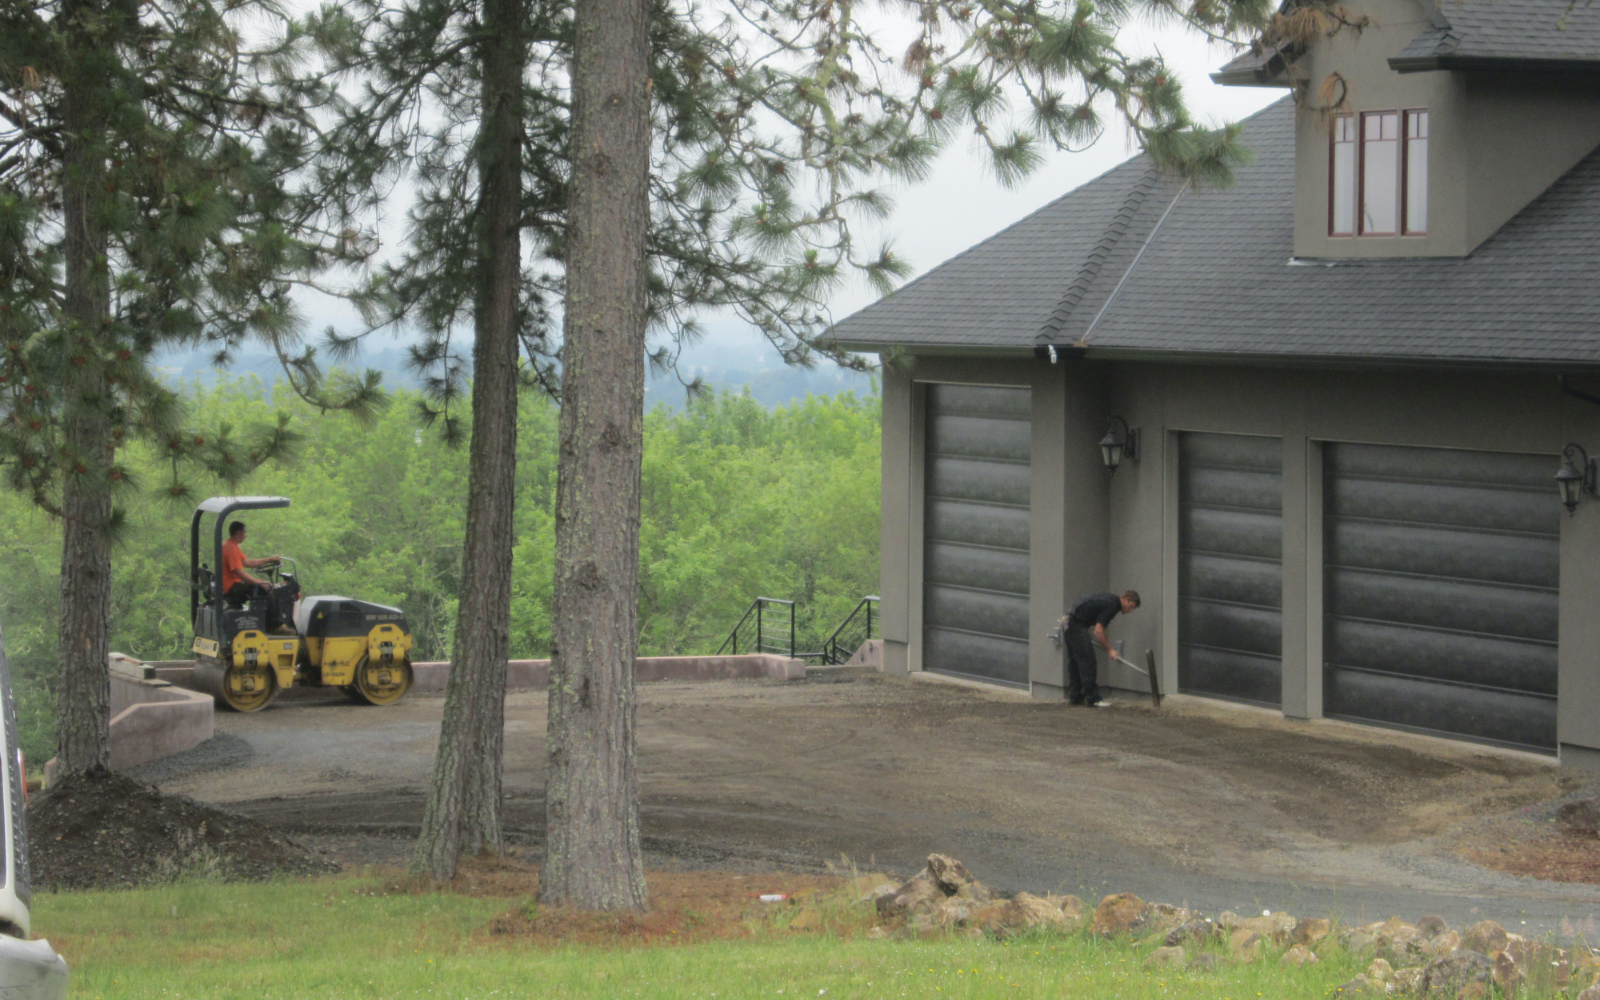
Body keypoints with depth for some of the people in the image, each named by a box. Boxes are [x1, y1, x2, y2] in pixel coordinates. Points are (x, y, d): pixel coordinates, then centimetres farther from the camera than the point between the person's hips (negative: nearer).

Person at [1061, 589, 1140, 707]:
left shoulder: (1111, 600, 14)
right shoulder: (1111, 606, -16)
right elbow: (1098, 632, -20)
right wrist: (1109, 650, -11)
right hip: (1077, 626, -10)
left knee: (1074, 662, 13)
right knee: (1086, 661, -8)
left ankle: (1074, 697, 17)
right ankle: (1092, 698, -7)